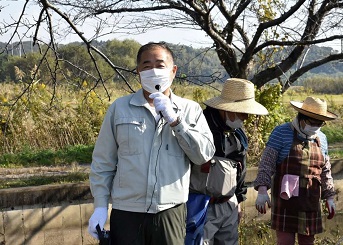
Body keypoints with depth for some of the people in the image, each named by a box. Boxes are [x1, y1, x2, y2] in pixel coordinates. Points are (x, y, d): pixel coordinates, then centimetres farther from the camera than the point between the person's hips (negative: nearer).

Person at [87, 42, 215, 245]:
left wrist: (174, 119, -13)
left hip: (171, 213, 0)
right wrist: (100, 206, 0)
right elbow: (103, 162, 4)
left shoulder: (190, 110, 3)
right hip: (126, 213, 0)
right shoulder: (120, 108, 2)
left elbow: (204, 154, -7)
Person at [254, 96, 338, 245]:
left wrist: (329, 197, 17)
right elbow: (267, 163, -10)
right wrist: (262, 189, -20)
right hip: (285, 199, -5)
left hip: (311, 201, 5)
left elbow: (325, 171, 19)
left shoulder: (321, 138, 12)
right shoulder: (282, 132, -5)